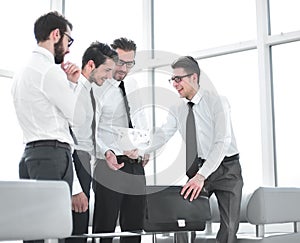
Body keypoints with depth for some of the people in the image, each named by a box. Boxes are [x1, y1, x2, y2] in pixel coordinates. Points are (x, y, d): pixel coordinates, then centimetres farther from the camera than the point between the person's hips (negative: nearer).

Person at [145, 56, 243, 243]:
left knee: (229, 226, -4)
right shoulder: (178, 110, 1)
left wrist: (201, 176, -35)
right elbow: (162, 135, -10)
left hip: (226, 167, -4)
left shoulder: (217, 101, -16)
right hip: (198, 168, 4)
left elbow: (222, 142, -25)